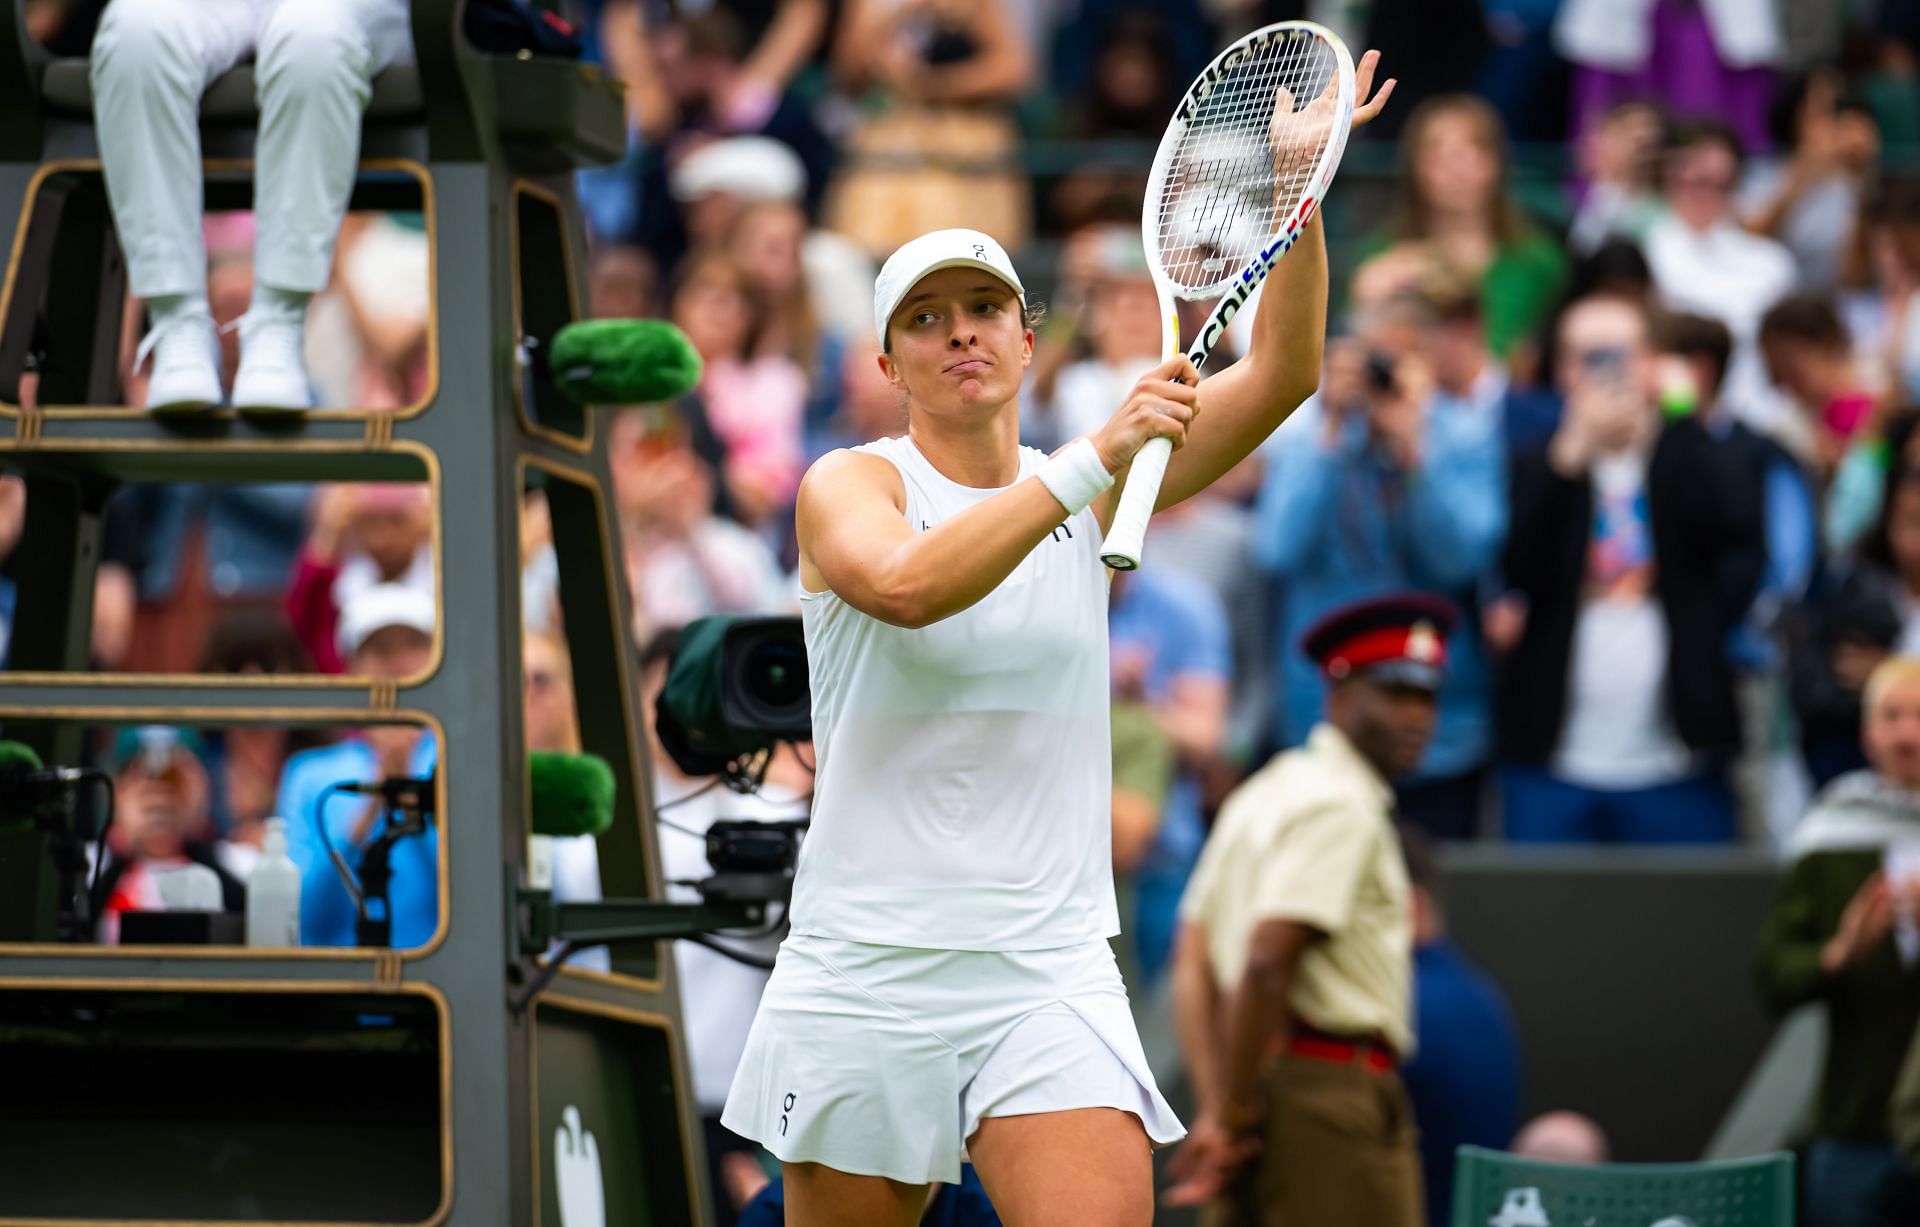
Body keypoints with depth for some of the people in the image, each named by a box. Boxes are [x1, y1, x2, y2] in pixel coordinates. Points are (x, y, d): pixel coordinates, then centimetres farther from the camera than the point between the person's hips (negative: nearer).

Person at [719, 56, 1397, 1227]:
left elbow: (1279, 375, 1)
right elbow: (905, 582, -24)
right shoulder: (850, 484, -1)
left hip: (1050, 975, 2)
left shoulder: (1091, 493, 10)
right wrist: (1095, 458, -26)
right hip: (866, 979, -2)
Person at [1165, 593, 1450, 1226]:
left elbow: (1192, 965, 14)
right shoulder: (1340, 806, -9)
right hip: (1334, 1089, -9)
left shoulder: (1268, 791, 20)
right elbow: (1268, 960, -20)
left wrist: (1216, 1108, 6)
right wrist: (1235, 1110, -13)